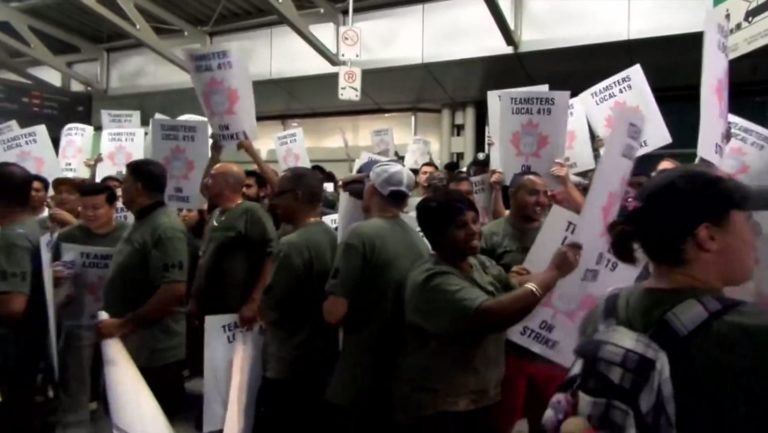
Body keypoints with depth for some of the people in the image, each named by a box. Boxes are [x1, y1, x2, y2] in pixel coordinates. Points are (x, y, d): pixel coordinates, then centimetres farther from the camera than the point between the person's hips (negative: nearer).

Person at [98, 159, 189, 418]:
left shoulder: (165, 228, -21)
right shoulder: (141, 223, 11)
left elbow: (174, 291, -29)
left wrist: (124, 324, -24)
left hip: (155, 352, -10)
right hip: (133, 347, 10)